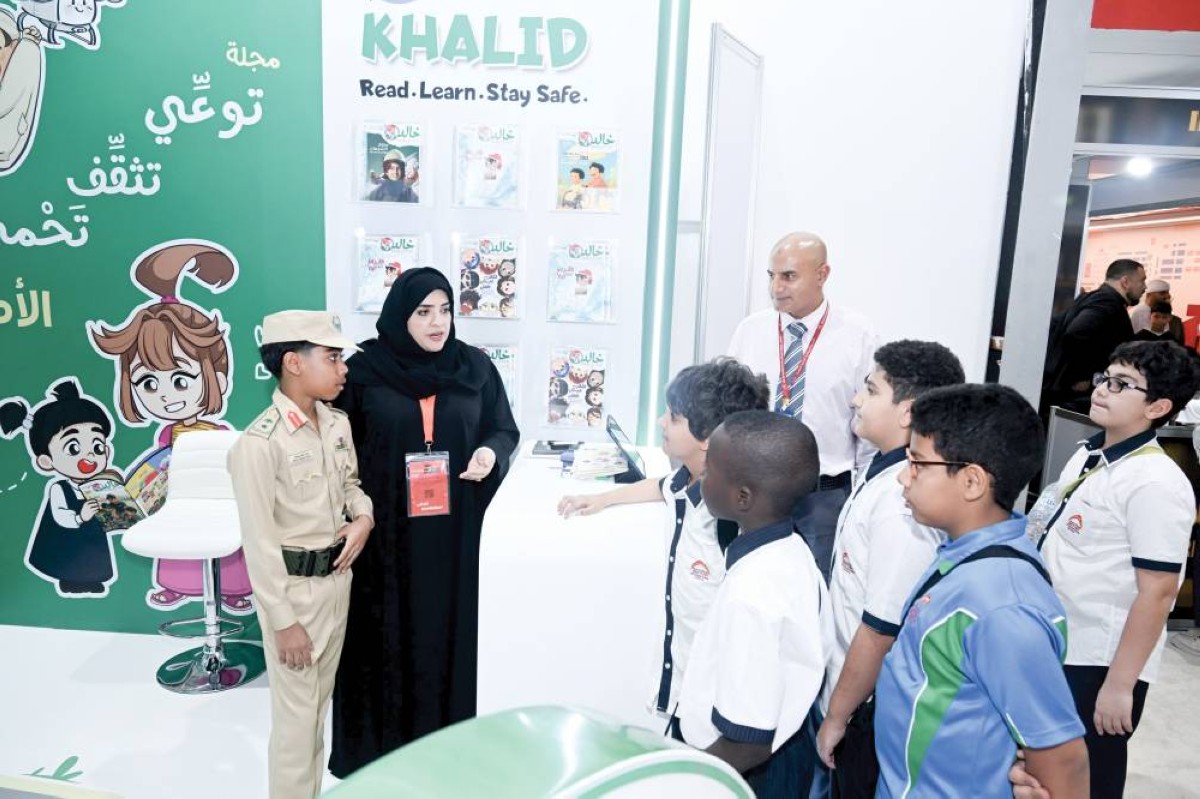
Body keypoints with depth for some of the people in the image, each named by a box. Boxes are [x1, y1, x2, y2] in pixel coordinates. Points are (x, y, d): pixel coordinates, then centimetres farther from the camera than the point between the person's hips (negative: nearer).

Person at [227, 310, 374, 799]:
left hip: (338, 578, 7)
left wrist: (364, 517, -5)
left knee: (320, 702, 21)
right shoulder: (259, 444, -21)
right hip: (294, 588, -7)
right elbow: (259, 543, -19)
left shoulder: (338, 424, 1)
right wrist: (284, 621, -16)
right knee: (296, 714, 7)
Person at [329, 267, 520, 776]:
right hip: (384, 527, -1)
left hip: (451, 529, 2)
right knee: (385, 633, 7)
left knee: (444, 628, 11)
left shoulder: (475, 367, 1)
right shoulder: (365, 369, -5)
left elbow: (506, 430, 7)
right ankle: (375, 746, 27)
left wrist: (491, 452, -15)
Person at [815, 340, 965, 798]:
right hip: (858, 690, 8)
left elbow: (882, 630, -26)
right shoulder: (882, 472, -2)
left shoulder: (903, 501, -29)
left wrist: (837, 716, -14)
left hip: (874, 707, -8)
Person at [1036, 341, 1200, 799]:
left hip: (1098, 664, -8)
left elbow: (1157, 592, -22)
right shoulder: (1087, 456, 5)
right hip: (1054, 648, 8)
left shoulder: (1156, 484, -20)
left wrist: (1120, 684, -19)